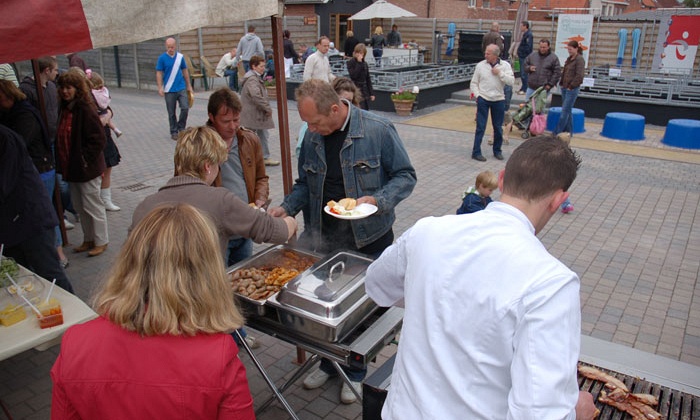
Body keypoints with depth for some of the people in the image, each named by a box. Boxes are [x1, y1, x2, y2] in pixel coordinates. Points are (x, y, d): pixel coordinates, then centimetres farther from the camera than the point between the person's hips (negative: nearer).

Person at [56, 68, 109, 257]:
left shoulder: (86, 109, -18)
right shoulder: (64, 108, 7)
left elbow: (99, 139, -21)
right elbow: (61, 137, 17)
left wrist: (86, 159, -18)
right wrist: (61, 162, 10)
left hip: (87, 168, -9)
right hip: (70, 167, 9)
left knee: (92, 206, 3)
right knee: (79, 206, 17)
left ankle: (101, 241, 18)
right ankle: (88, 239, 32)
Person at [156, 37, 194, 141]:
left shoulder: (180, 57, 3)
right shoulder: (162, 58, -4)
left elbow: (185, 71, 12)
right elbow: (159, 73, -3)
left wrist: (189, 86, 12)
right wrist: (160, 88, -12)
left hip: (181, 88, 2)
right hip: (169, 90, -2)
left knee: (185, 108, -8)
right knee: (171, 113, 5)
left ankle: (181, 127, 13)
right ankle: (174, 132, 18)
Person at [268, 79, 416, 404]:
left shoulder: (378, 131, -14)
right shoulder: (312, 137, 1)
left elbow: (405, 176, -8)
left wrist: (376, 200, -24)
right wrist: (286, 208, -6)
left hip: (369, 241, -4)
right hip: (324, 241, 4)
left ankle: (355, 372, 34)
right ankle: (328, 362, 42)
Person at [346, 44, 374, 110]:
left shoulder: (365, 63, 11)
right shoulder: (350, 62, -4)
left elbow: (368, 79, 14)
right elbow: (353, 76, -19)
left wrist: (371, 93, 11)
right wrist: (359, 63, -17)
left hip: (365, 91, 6)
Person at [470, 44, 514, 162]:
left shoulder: (505, 65, 0)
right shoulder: (480, 65, 0)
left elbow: (511, 81, -9)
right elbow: (473, 83, 6)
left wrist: (499, 73, -15)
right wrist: (477, 95, -5)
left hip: (498, 100, 1)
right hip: (483, 99, -1)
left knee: (498, 127, 9)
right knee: (480, 127, -3)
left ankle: (497, 151, 25)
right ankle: (476, 152, 3)